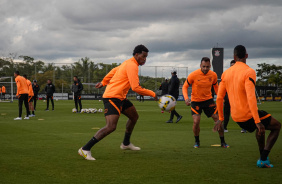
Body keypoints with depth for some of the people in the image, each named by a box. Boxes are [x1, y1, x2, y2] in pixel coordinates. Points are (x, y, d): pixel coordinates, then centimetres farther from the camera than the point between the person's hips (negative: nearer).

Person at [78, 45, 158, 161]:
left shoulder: (129, 63, 15)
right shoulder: (132, 66, -17)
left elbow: (114, 70, 29)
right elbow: (136, 88, -22)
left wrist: (103, 82, 37)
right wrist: (152, 94, -13)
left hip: (120, 98, 11)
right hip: (112, 97, -11)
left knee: (134, 116, 24)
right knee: (111, 127, -23)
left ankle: (126, 143, 39)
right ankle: (85, 149, -22)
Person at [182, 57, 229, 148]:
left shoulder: (213, 75, -7)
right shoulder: (193, 75, -17)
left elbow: (215, 86, 13)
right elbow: (185, 87, -7)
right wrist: (186, 98, -23)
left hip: (208, 99, 3)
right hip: (195, 101, -3)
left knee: (218, 119, -2)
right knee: (196, 121, -17)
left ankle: (223, 142, 14)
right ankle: (197, 141, 9)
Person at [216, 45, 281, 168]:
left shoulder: (226, 73, 5)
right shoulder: (249, 72, -16)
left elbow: (219, 98, 7)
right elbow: (251, 98, -26)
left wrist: (221, 118, 17)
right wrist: (257, 122, -26)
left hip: (235, 117, 7)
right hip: (248, 115, -7)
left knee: (261, 128, 33)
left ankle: (263, 157, 32)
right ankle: (263, 159, 0)